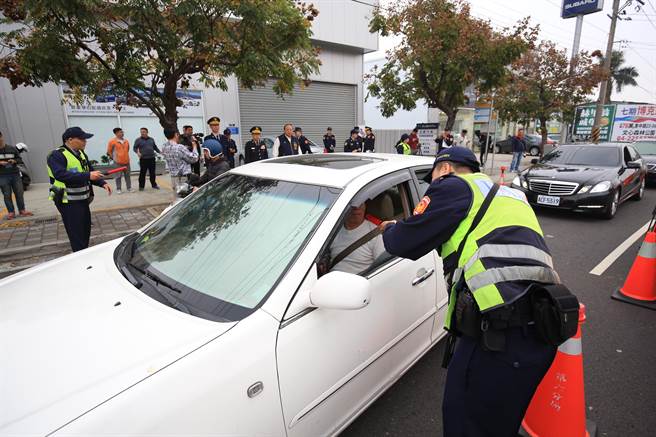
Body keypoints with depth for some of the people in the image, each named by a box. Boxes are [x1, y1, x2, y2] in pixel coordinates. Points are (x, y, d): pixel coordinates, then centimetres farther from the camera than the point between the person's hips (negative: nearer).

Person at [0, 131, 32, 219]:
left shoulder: (12, 149, 7)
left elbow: (20, 159, 11)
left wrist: (14, 161, -9)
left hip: (15, 174, 1)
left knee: (19, 193, 4)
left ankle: (22, 210, 15)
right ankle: (11, 212, 10)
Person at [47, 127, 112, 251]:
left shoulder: (81, 154, 11)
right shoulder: (57, 155, -15)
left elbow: (91, 172, 14)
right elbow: (61, 175, -30)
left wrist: (103, 183, -4)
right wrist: (87, 176, -36)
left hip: (83, 200, 8)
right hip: (69, 202, -8)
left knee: (85, 230, 17)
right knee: (76, 234, -5)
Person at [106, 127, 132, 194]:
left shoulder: (126, 141, 6)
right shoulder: (112, 141, -7)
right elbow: (109, 151, -1)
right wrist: (113, 158, 3)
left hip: (126, 161, 4)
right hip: (118, 162, -4)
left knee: (127, 175, 10)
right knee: (118, 176, 3)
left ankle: (129, 188, 18)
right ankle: (118, 189, 11)